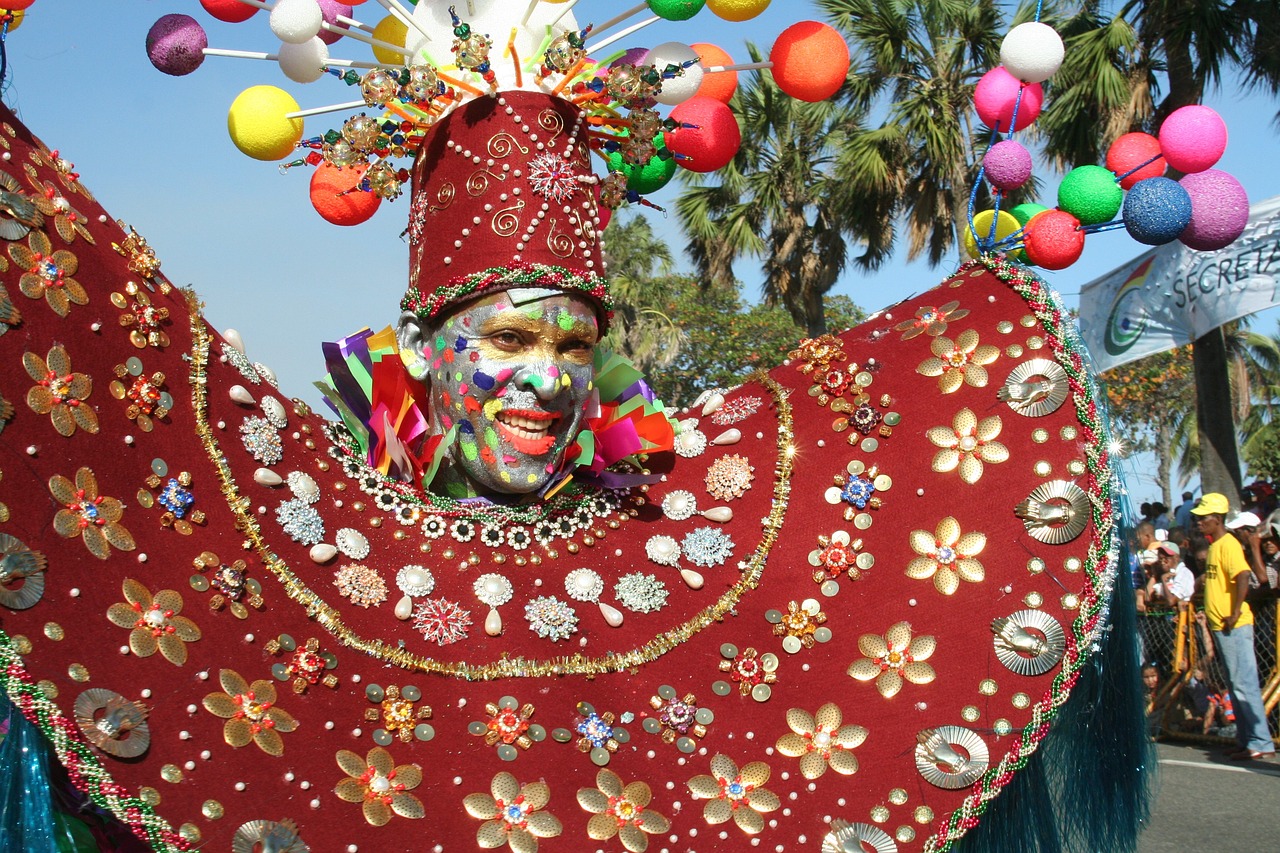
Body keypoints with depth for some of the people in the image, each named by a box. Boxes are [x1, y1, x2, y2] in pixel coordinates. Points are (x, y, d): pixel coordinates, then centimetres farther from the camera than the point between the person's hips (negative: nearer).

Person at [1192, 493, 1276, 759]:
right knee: (1237, 684, 13)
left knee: (1244, 683, -9)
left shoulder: (1228, 544, -14)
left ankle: (1261, 743, -6)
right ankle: (1247, 739, 19)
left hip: (1234, 626, -10)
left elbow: (1243, 575, -27)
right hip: (1221, 625, 10)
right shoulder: (1215, 545, 16)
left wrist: (1235, 612, -26)